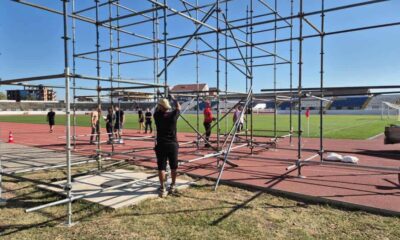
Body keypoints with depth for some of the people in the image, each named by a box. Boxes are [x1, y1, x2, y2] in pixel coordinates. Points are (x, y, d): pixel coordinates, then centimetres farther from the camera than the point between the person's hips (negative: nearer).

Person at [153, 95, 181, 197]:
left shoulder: (157, 116, -5)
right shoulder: (173, 115, -5)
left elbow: (156, 110, 20)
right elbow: (178, 107, 16)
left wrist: (160, 104, 33)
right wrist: (173, 99, 30)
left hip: (161, 145, -1)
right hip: (172, 144, 1)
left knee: (161, 167, 2)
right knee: (173, 167, 14)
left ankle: (163, 189, 1)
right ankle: (173, 186, 26)